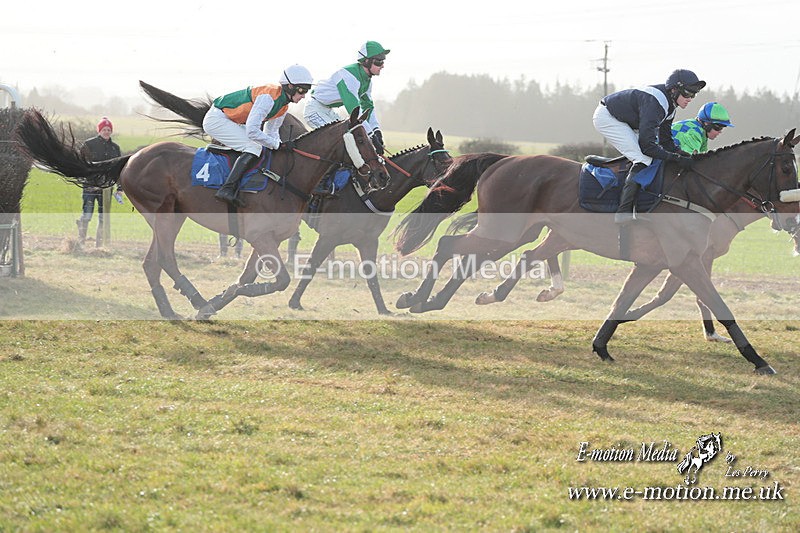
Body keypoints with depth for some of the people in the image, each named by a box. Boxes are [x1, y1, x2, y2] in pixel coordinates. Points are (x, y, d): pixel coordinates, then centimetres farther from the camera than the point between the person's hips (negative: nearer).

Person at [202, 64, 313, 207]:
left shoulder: (283, 105, 3)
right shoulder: (269, 97, -28)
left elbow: (271, 132, 15)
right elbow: (252, 131, -32)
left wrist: (282, 147, -1)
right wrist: (277, 145, -24)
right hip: (217, 119, -10)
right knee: (253, 148, -21)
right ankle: (227, 189, -29)